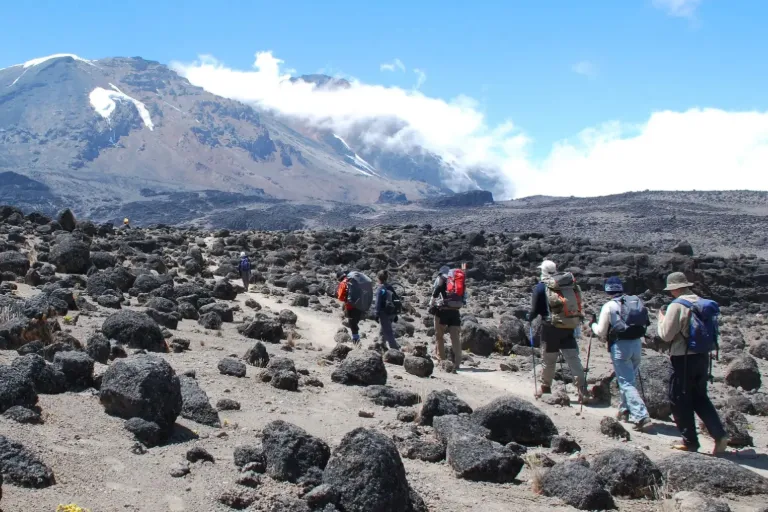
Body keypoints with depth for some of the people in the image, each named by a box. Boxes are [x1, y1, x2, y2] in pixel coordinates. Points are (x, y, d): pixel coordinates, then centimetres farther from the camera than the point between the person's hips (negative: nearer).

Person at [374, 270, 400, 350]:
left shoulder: (380, 289, -12)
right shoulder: (391, 288, 9)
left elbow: (378, 303, -16)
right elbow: (395, 301, 13)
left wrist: (377, 315, -13)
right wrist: (395, 314, 18)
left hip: (384, 314, -8)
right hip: (392, 313, 8)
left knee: (388, 333, -6)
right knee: (382, 331, 24)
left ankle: (395, 349, -13)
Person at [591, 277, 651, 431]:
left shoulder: (609, 306, -6)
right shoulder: (636, 301, 9)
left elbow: (601, 332, -5)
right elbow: (643, 325, 11)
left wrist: (594, 325, 16)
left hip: (620, 346, -6)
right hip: (637, 344, 6)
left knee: (626, 383, -4)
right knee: (629, 379, 23)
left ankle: (642, 416, -16)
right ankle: (625, 410, 33)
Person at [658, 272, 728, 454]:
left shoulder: (677, 306, -16)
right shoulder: (703, 303, 7)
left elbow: (666, 335, -14)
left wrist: (661, 319, 2)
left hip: (684, 359, -7)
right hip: (703, 356, 7)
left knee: (680, 401, 6)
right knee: (700, 398, 17)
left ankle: (690, 442, 12)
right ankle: (719, 435, 6)